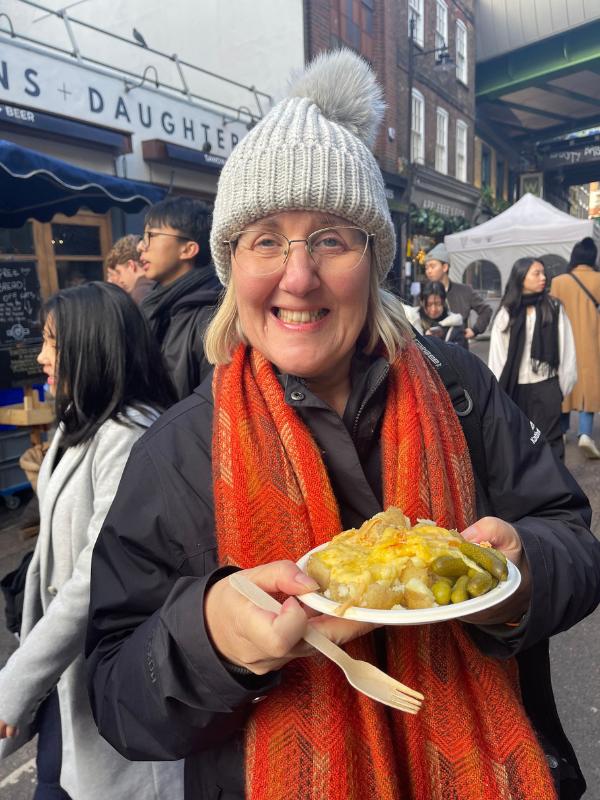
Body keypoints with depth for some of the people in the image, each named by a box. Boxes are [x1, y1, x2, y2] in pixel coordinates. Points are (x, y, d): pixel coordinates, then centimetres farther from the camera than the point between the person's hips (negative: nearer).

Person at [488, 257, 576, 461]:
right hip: (515, 387, 2)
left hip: (546, 385, -1)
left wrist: (563, 384, 1)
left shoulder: (554, 308, 0)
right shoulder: (506, 313, 1)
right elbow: (497, 353, 1)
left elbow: (565, 347, 1)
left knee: (548, 439, 0)